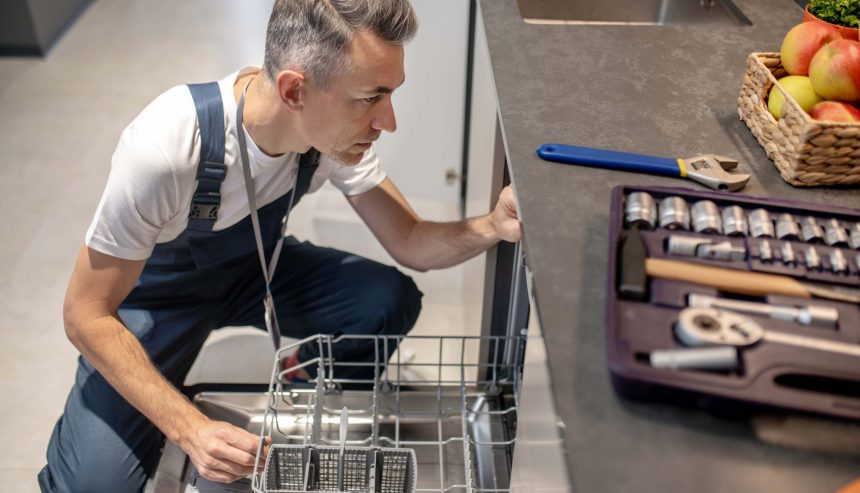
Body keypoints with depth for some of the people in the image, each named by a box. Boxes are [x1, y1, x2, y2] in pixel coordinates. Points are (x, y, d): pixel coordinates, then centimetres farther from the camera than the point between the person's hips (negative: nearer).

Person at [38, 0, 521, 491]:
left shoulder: (338, 131, -21)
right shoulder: (165, 146, -36)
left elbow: (410, 243, -11)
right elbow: (86, 314, -26)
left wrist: (490, 227, -33)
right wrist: (190, 428, -35)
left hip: (255, 266, 4)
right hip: (151, 291, -4)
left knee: (391, 301, -19)